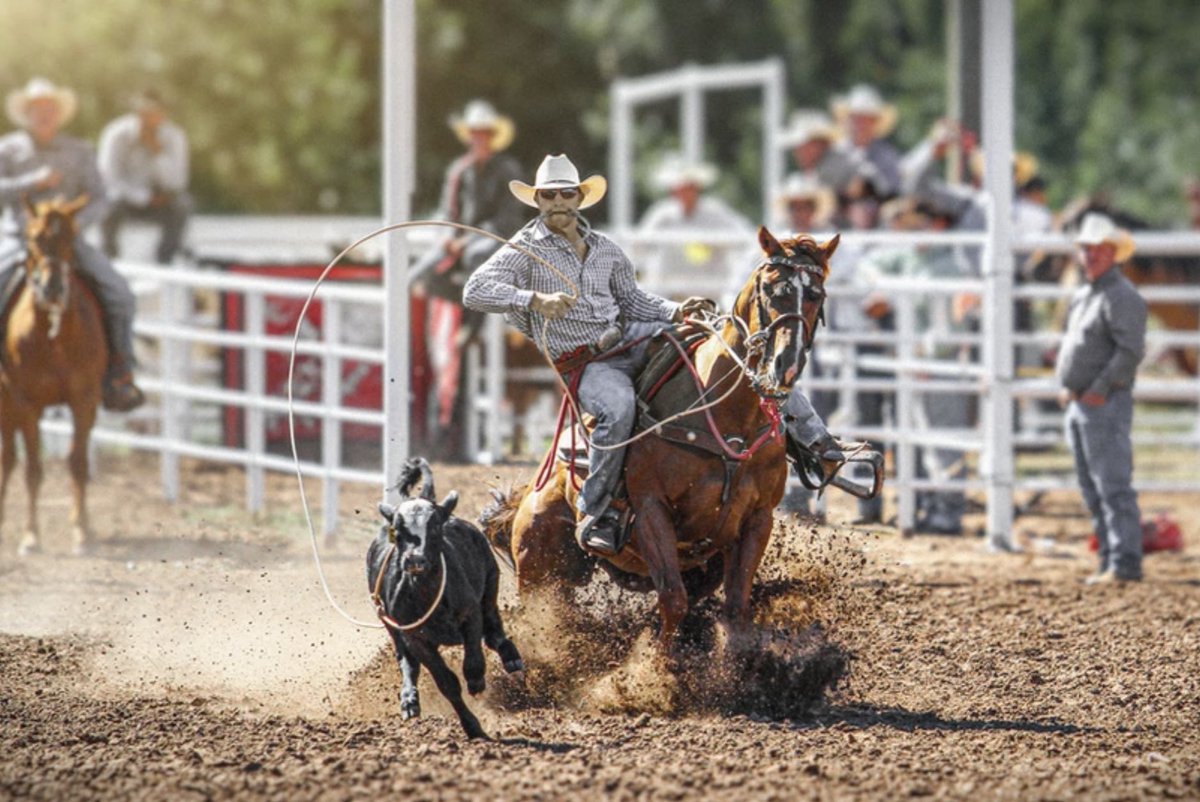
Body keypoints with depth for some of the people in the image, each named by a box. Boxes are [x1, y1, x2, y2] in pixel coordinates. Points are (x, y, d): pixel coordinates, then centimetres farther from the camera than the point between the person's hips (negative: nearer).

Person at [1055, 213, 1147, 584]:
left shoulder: (1122, 296, -11)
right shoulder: (1082, 296, 18)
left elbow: (1130, 351, -19)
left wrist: (1100, 389, -19)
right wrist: (1065, 386, 13)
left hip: (1105, 405, -10)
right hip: (1077, 405, 10)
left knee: (1114, 485, -12)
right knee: (1092, 489, 11)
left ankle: (1126, 564, -12)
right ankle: (1110, 559, 16)